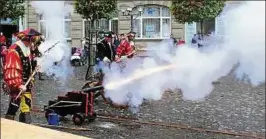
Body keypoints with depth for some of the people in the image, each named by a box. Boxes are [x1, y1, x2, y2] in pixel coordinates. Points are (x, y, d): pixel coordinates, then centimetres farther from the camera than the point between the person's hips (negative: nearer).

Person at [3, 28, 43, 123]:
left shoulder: (27, 49, 10)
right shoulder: (14, 51, -21)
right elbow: (11, 70, -27)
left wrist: (34, 67, 5)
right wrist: (18, 85, -32)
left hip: (26, 83, 10)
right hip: (16, 85, -9)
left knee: (26, 105, 15)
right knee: (14, 106, -11)